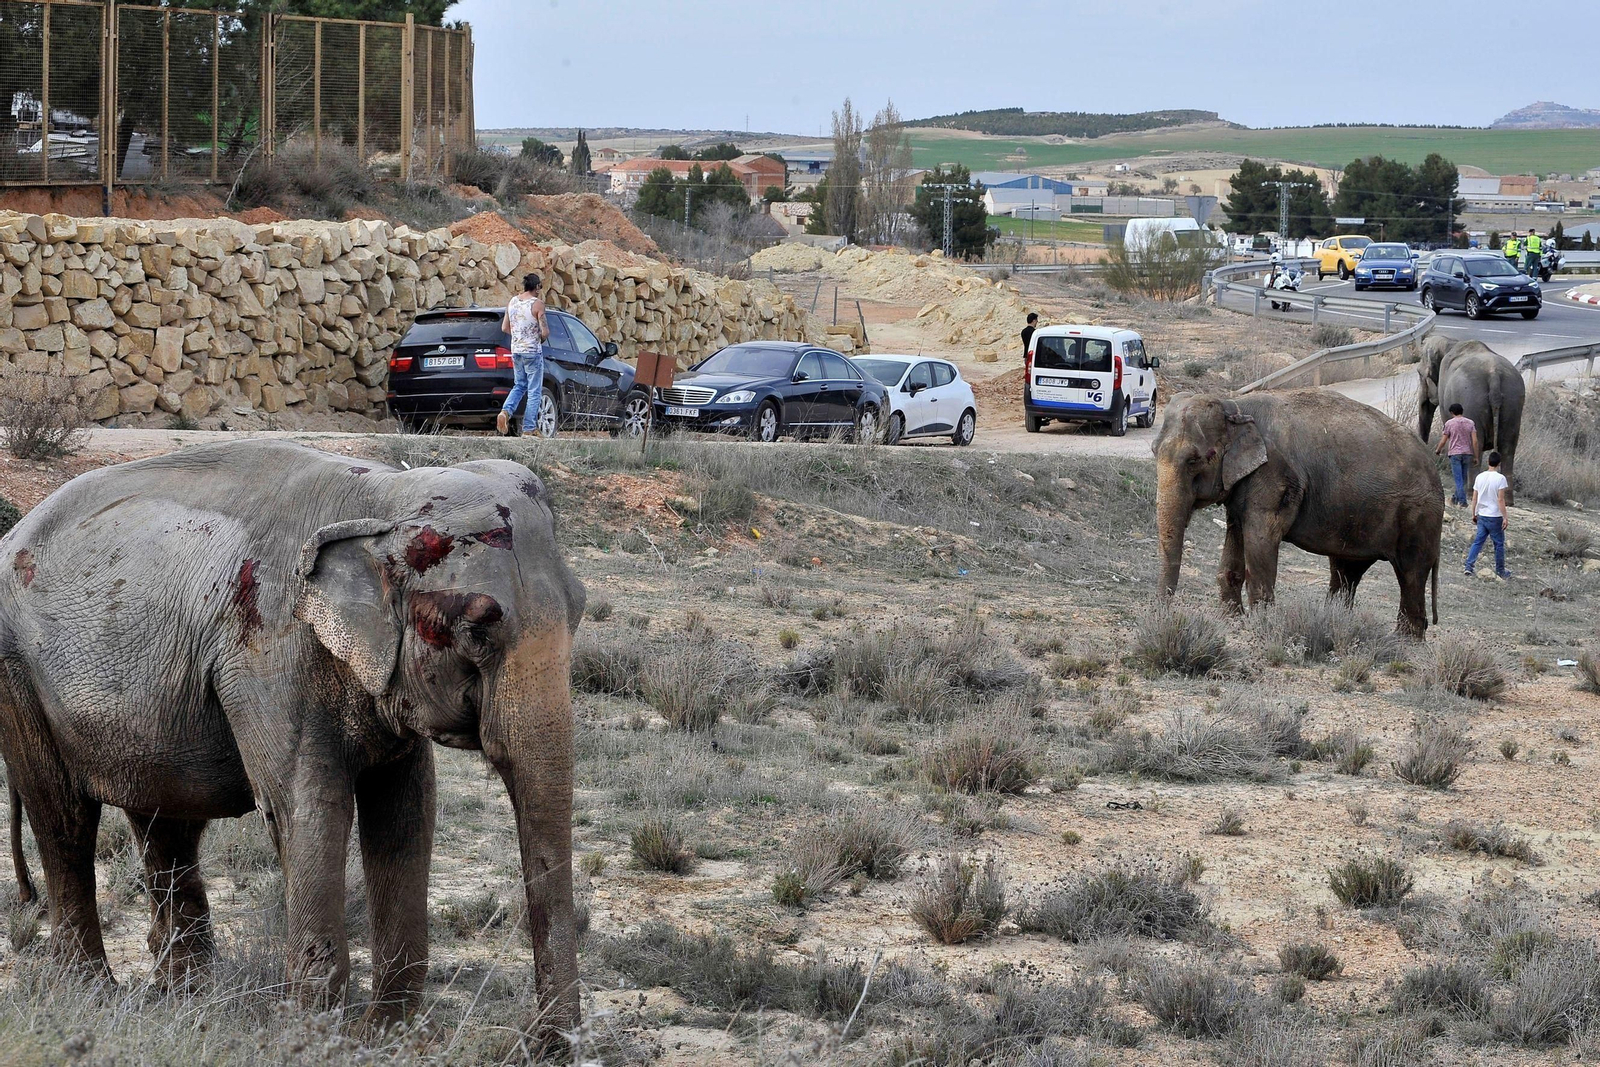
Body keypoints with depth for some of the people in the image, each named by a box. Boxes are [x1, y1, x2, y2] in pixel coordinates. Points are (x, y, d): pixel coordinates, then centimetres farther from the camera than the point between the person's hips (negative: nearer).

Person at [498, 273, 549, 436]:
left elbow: (504, 328, 10)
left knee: (519, 386, 19)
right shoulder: (537, 304, -13)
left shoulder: (512, 302, 5)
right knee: (534, 391, 3)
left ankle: (506, 411, -5)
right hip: (533, 351, -6)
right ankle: (529, 428, 3)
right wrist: (542, 338, 6)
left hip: (516, 350, 6)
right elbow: (545, 332, -15)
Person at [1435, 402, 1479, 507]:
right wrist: (1476, 457, 3)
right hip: (1467, 454, 3)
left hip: (1455, 453, -3)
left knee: (1459, 479, -4)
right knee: (1463, 478, 15)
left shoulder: (1449, 423, -4)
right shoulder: (1470, 423, 4)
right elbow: (1475, 441, -2)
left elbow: (1443, 440, -1)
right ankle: (1456, 497, 29)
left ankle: (1462, 501, -11)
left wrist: (1438, 451, 18)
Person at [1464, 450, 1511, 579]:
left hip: (1481, 516, 4)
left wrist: (1474, 514, 17)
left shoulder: (1480, 477, 2)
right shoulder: (1500, 478, -14)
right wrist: (1505, 517, -12)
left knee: (1477, 542, 7)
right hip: (1495, 517, -4)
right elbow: (1500, 500, -16)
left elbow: (1474, 498, 7)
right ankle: (1500, 570, 18)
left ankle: (1469, 566, -5)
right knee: (1499, 544, 9)